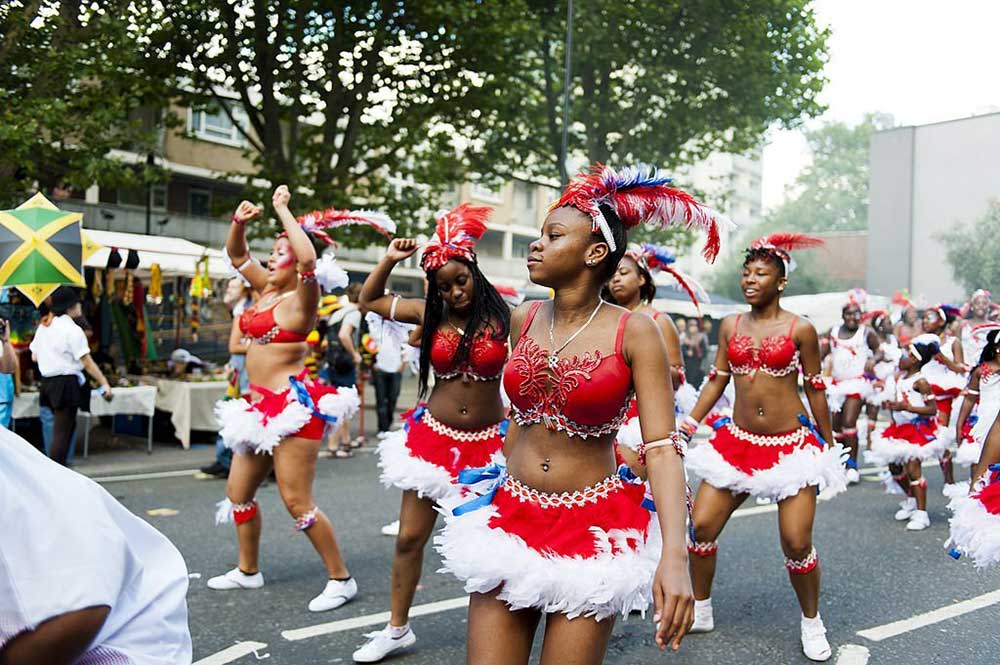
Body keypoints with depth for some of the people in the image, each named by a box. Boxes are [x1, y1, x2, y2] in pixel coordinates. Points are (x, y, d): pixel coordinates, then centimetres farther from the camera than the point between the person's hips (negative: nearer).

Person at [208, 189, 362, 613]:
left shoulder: (302, 298, -11)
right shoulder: (267, 289, 12)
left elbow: (308, 259, -31)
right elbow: (237, 256, 25)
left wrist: (283, 209, -21)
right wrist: (239, 223, 5)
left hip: (292, 405, -9)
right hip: (262, 404, 9)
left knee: (296, 501, -9)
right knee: (237, 491, 17)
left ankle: (341, 579, 3)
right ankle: (247, 571, 34)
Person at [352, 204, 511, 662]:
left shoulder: (503, 315, -9)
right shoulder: (430, 313, 1)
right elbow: (369, 300, 12)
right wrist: (389, 261, 1)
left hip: (486, 443, -3)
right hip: (432, 438, 3)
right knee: (410, 538, 8)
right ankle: (397, 628, 25)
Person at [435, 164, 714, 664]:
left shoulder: (634, 333, -11)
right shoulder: (524, 319, 2)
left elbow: (661, 448, -17)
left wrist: (674, 556, -28)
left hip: (591, 532, -4)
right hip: (510, 522, 4)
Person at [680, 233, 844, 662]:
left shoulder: (800, 329, -5)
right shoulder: (730, 326, 4)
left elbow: (816, 390, 2)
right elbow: (716, 381, 8)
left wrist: (830, 446, 7)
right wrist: (684, 429, 3)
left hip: (791, 445, -3)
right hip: (737, 442, 4)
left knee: (796, 543, -6)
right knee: (702, 525, -1)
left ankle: (811, 622, 22)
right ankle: (700, 611, 21)